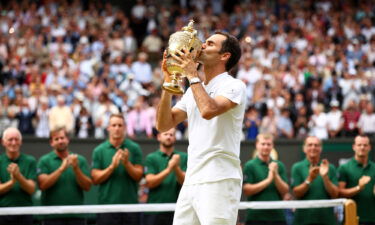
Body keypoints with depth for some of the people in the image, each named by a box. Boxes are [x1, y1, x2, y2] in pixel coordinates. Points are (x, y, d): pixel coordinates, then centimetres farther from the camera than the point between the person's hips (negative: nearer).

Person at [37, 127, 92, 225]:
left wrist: (76, 168, -12)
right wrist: (62, 168, -16)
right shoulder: (44, 161, 4)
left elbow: (87, 186, 2)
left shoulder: (80, 160, 9)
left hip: (76, 216, 2)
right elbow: (42, 185, -11)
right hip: (53, 217, -2)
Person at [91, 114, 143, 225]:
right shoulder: (99, 151, 5)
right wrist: (112, 166, -15)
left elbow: (138, 176, 0)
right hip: (106, 203, 0)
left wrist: (126, 163, -17)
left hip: (130, 203, 0)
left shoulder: (134, 148, 5)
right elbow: (95, 179, -1)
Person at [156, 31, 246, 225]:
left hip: (219, 181, -7)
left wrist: (192, 75, -11)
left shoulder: (234, 86, -3)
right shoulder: (193, 90, 19)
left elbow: (209, 110, -23)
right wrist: (168, 82, 5)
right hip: (191, 181, 7)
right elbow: (164, 125, 13)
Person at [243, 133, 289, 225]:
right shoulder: (250, 165, 0)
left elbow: (285, 191, 4)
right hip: (256, 216, -3)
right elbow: (247, 190, -9)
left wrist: (275, 175, -11)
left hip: (277, 216, 3)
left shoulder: (279, 165, 10)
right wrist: (268, 180, -13)